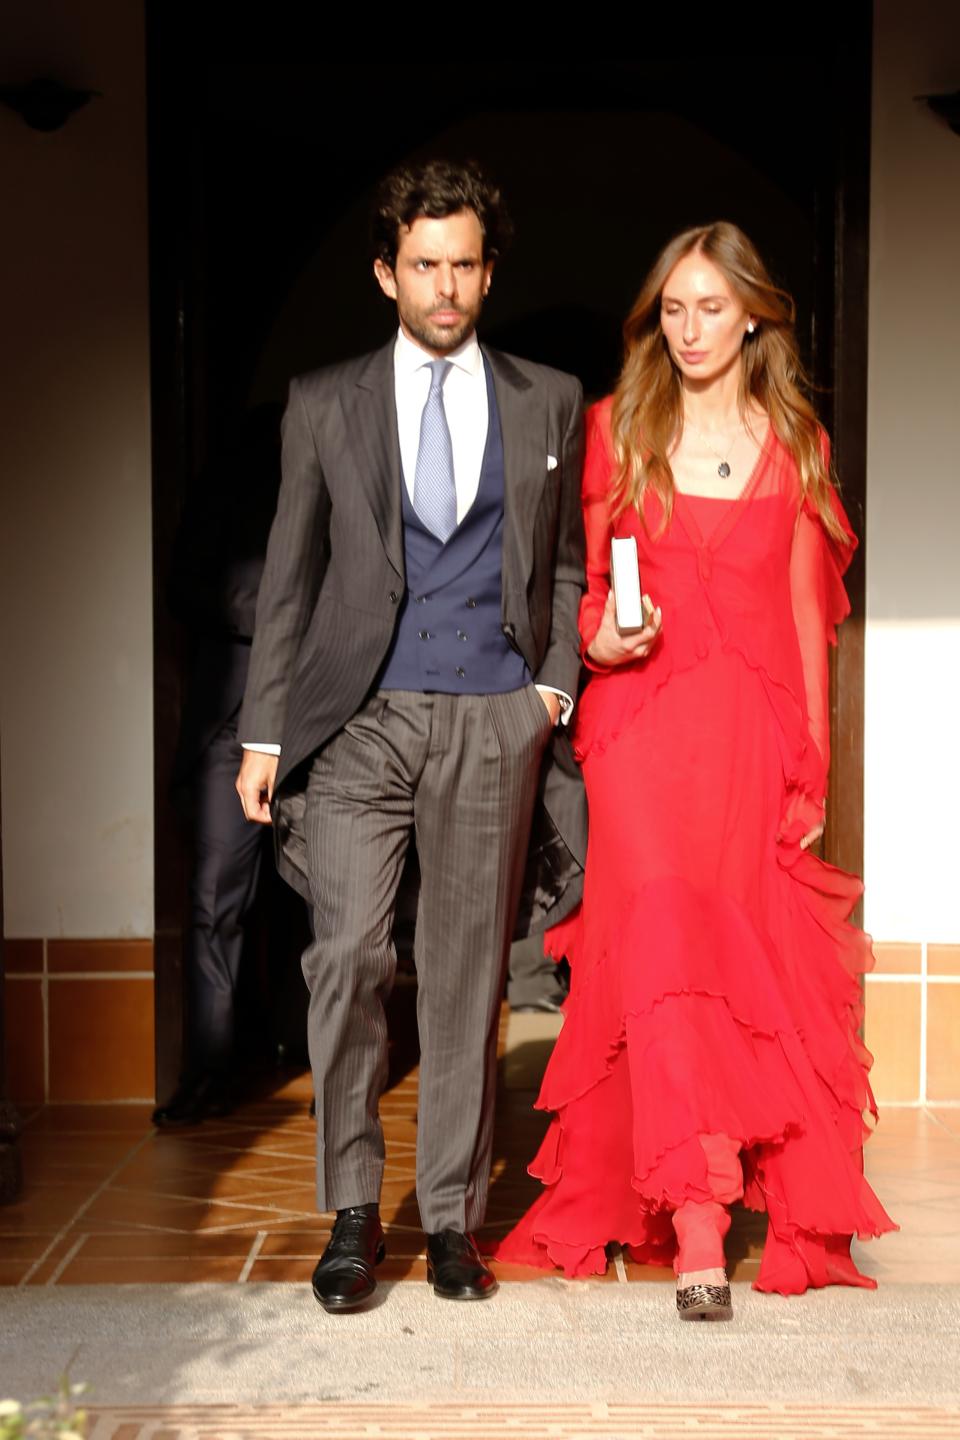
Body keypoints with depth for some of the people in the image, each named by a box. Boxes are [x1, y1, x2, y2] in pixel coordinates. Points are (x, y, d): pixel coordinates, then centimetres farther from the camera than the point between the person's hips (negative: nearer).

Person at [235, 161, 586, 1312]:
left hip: (495, 717, 1)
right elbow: (288, 578, 9)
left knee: (467, 971, 4)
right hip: (361, 713, 0)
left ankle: (451, 1216, 16)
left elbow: (566, 561, 17)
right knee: (348, 956, -10)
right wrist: (263, 733, 4)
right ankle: (351, 1211, 6)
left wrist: (557, 678, 3)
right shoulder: (325, 404, 9)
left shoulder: (548, 402, 11)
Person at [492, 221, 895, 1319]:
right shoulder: (616, 428, 9)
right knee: (664, 935, -16)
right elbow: (585, 584, 13)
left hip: (751, 729, 2)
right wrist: (600, 639, -10)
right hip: (640, 715, -1)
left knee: (745, 958, 0)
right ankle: (699, 1222, -18)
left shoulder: (795, 443, 11)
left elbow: (804, 613, 11)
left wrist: (812, 764, 7)